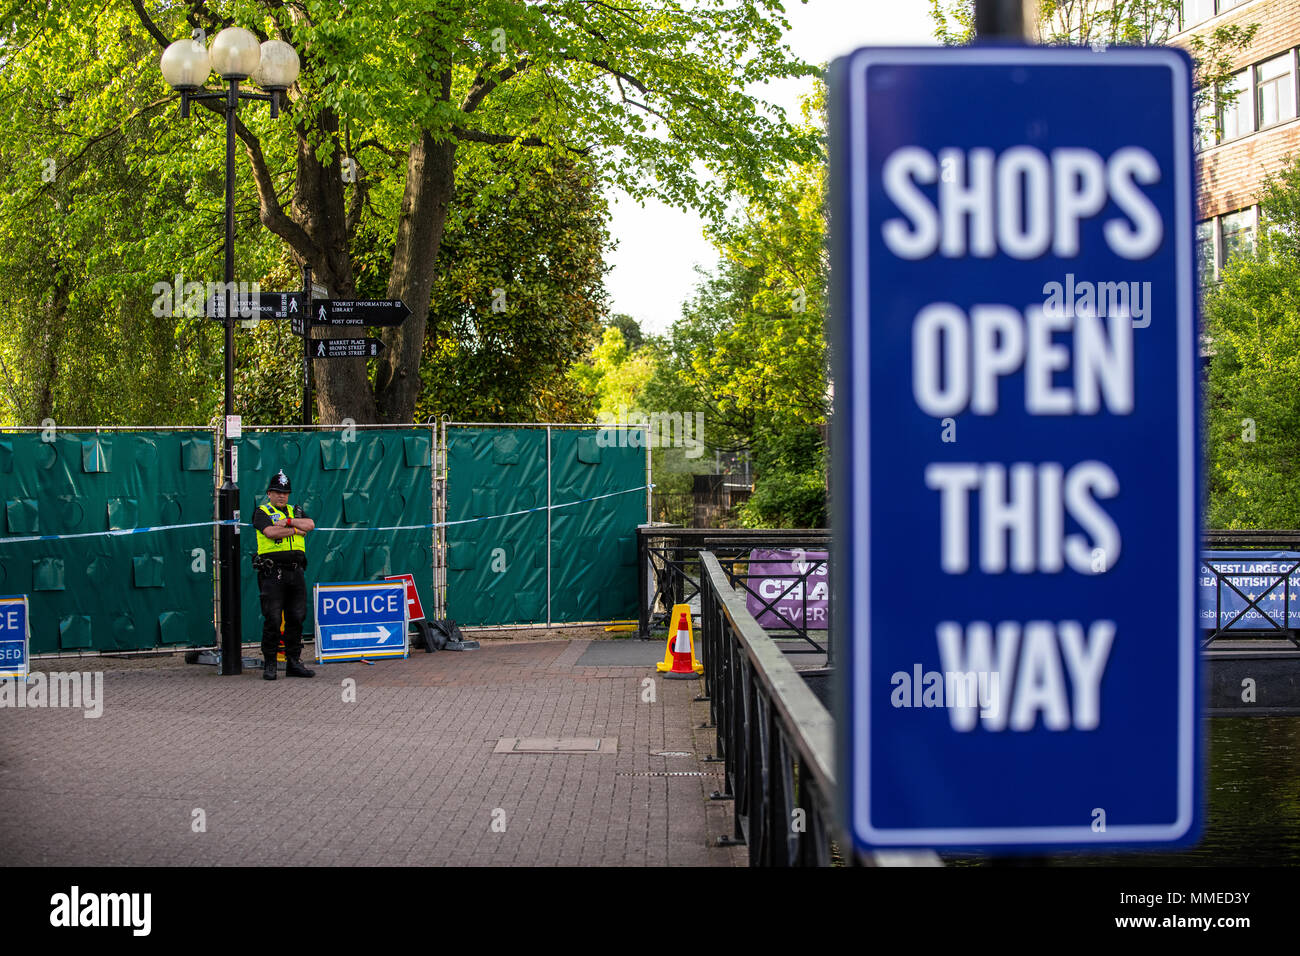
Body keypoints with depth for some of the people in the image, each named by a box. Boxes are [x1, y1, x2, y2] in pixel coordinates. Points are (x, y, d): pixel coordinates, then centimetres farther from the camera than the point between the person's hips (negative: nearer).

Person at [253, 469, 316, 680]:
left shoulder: (296, 512, 19)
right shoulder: (262, 513, 4)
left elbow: (310, 525, 0)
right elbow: (271, 532, -14)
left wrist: (288, 521, -10)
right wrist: (296, 530, -5)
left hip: (296, 572, 5)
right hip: (273, 573, -5)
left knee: (296, 618, 6)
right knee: (272, 620, -6)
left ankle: (293, 663, 12)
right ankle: (269, 665, 0)